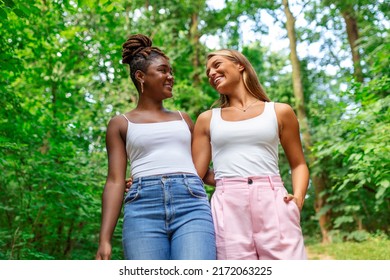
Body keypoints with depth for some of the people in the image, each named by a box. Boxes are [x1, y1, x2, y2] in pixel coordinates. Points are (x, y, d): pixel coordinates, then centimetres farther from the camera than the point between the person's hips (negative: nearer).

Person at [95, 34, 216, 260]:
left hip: (192, 205, 2)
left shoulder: (183, 119, 25)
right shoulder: (121, 124, 17)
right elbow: (115, 181, 8)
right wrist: (105, 239, 0)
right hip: (144, 208, -1)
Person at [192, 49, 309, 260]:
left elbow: (298, 164, 16)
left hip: (274, 203, 0)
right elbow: (194, 172, 14)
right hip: (227, 207, 1)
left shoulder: (279, 112, 16)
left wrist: (298, 196, -1)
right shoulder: (207, 119, 19)